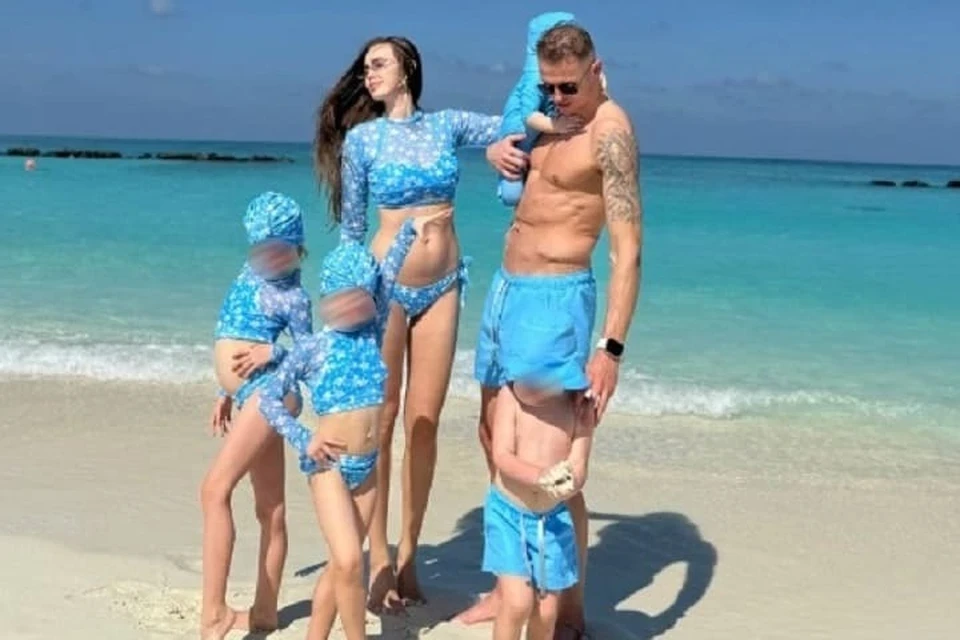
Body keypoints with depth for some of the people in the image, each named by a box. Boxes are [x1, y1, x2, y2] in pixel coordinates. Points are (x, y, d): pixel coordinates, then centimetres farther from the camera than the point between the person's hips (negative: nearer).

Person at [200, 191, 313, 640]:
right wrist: (224, 392, 25)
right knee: (270, 507, 12)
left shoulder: (292, 297, -6)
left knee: (215, 489, -19)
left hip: (269, 393, -9)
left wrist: (273, 353, -17)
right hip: (252, 397, 9)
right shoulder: (250, 275, 16)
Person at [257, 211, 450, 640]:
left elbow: (387, 278, 1)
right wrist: (303, 440, -12)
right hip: (329, 464, -5)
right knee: (349, 561, -13)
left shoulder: (373, 334, 3)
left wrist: (409, 230, -4)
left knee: (342, 563, 12)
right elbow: (269, 398, -3)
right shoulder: (311, 349, -7)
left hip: (367, 464, 5)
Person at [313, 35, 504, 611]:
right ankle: (378, 562, 9)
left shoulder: (449, 125, 6)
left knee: (425, 423, 6)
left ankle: (408, 557, 17)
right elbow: (351, 225, 4)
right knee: (380, 423, 0)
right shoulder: (362, 137, -1)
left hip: (442, 288, 3)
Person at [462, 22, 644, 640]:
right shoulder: (552, 118, 10)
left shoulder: (610, 130, -16)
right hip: (507, 289, 9)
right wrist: (498, 149, 8)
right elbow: (507, 144, 33)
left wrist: (611, 348, -29)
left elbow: (628, 248, -22)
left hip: (553, 300, -9)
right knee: (496, 439, 15)